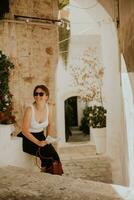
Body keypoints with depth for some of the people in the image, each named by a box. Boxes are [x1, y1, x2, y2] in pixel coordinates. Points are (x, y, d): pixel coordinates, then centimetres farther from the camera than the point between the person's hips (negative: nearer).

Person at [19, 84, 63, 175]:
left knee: (54, 154, -19)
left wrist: (48, 138, -1)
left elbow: (49, 124, 13)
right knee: (48, 154, -25)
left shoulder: (48, 107, -3)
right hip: (29, 139, -5)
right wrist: (37, 142, -25)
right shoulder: (30, 109, -20)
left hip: (41, 136, 5)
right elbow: (25, 130, -20)